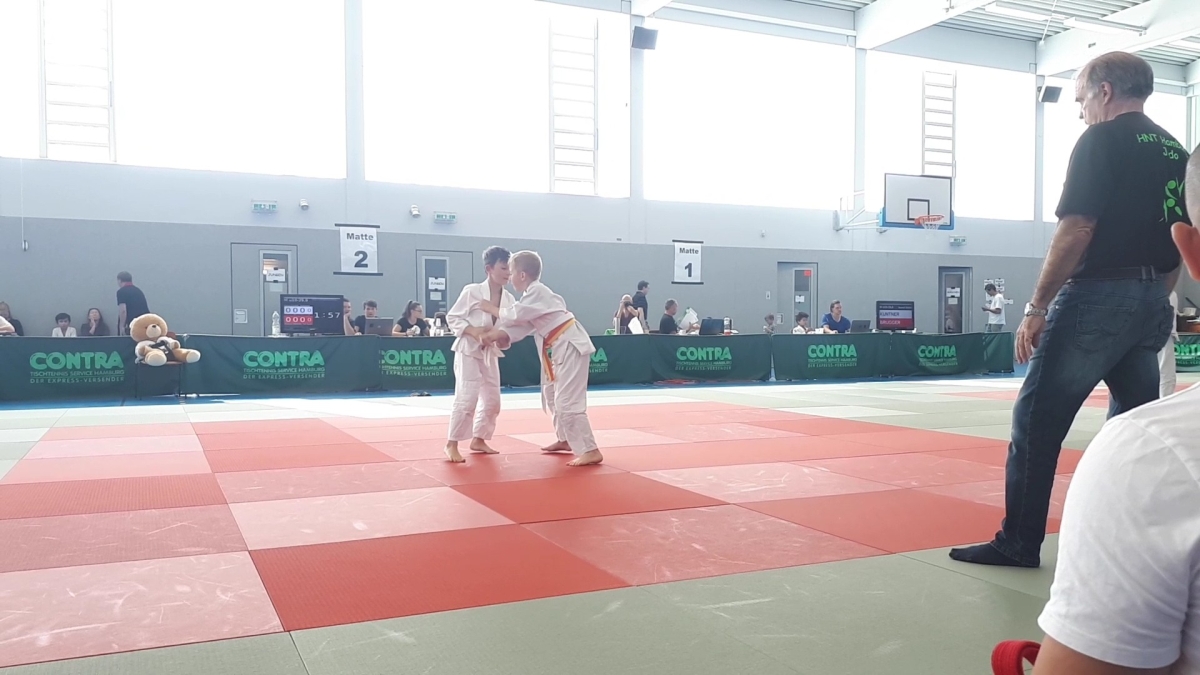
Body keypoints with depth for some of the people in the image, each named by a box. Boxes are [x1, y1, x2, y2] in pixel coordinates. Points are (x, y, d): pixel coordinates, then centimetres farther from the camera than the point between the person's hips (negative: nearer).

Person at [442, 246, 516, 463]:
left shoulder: (508, 299, -2)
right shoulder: (472, 291, -16)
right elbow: (452, 317, -11)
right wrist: (473, 331, -24)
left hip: (490, 353, 6)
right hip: (468, 350, -6)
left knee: (492, 399, 11)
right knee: (466, 398, -14)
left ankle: (478, 439, 28)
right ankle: (452, 444, -1)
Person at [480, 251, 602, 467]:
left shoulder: (537, 292, -17)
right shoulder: (533, 293, 13)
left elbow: (516, 315, -18)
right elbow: (522, 323, 6)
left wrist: (491, 309, -1)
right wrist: (499, 334, -8)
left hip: (571, 346, -11)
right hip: (560, 348, 11)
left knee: (568, 401, -15)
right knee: (552, 395, 22)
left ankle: (590, 451, -14)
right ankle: (566, 440, 35)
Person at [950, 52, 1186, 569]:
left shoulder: (1102, 140, -7)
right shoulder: (1177, 154, 16)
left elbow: (1077, 229, -16)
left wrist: (1037, 308, -13)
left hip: (1097, 297, -8)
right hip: (1151, 305, 9)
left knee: (1036, 421, -3)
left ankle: (1018, 543, 1)